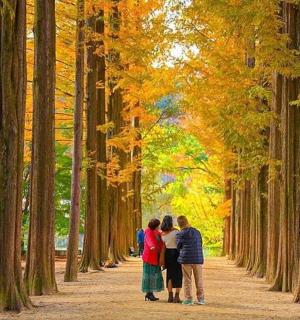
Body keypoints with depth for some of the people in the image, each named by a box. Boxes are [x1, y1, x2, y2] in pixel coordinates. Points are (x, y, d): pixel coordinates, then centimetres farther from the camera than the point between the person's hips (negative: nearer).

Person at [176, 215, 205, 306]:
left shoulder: (180, 234, -4)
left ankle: (188, 299, 2)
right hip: (198, 258, 4)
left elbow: (178, 247, 3)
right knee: (199, 279, 11)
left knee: (187, 279, 4)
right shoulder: (197, 232, 11)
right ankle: (201, 298, 12)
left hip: (186, 259, -4)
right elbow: (200, 245, 14)